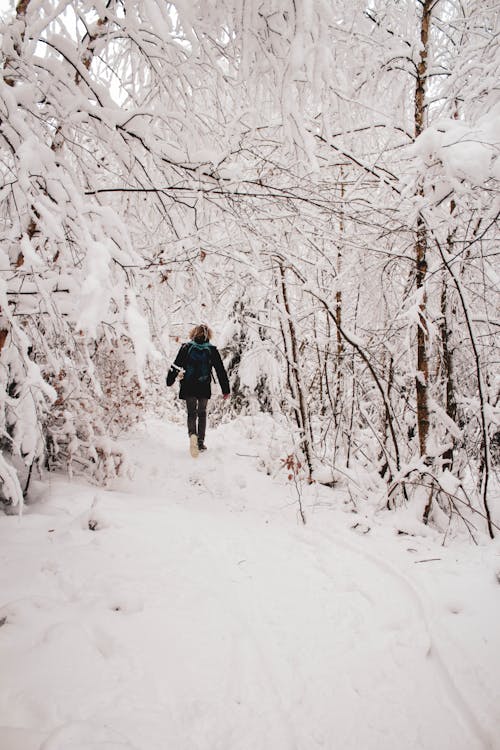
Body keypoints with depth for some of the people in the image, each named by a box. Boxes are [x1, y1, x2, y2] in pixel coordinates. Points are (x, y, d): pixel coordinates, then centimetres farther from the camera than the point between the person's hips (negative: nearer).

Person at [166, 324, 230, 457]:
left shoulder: (186, 347, -2)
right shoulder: (212, 350, -1)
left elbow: (176, 365, 1)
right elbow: (221, 371, 1)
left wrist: (170, 381, 15)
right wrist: (226, 390, 8)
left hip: (188, 387, 0)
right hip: (204, 388, 1)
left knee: (191, 413, 8)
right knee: (202, 413, 17)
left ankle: (192, 434, -22)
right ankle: (201, 442, 16)